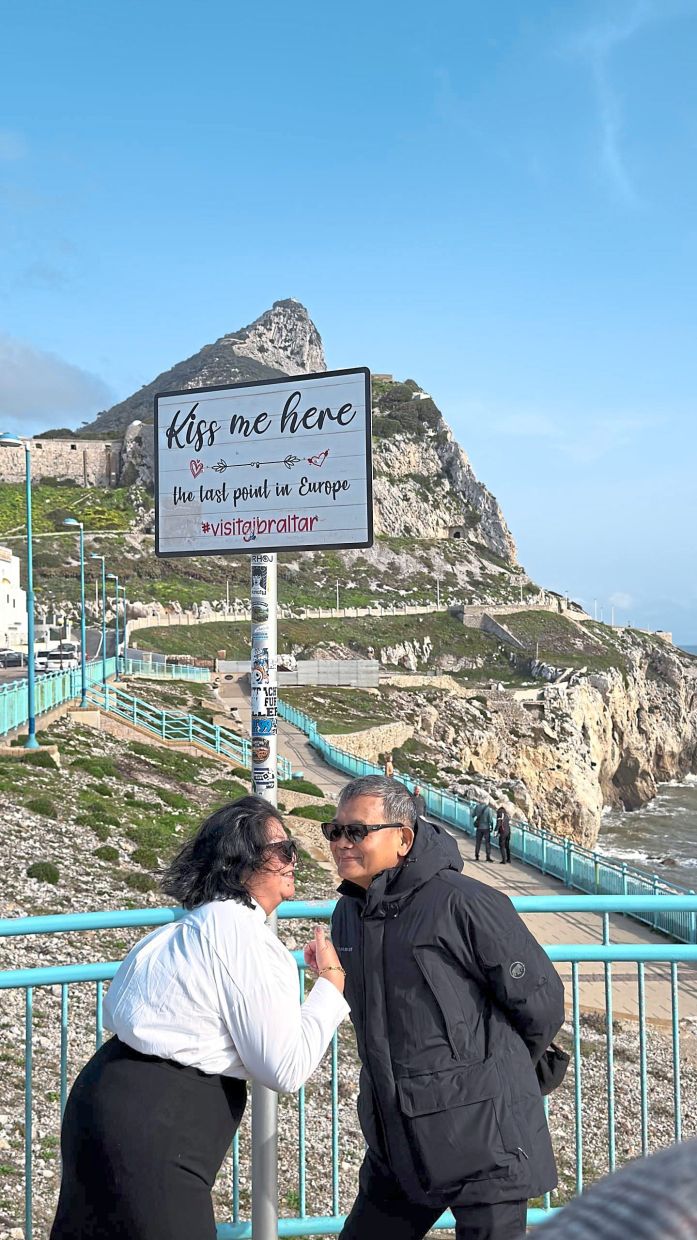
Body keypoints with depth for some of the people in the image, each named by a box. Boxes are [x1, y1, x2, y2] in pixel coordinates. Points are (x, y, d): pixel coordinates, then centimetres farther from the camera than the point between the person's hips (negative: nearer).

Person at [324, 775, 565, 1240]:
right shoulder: (347, 914, 6)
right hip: (395, 1144, 7)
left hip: (480, 1137, -7)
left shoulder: (463, 902, -18)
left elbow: (540, 1001, -10)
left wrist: (500, 1072, 6)